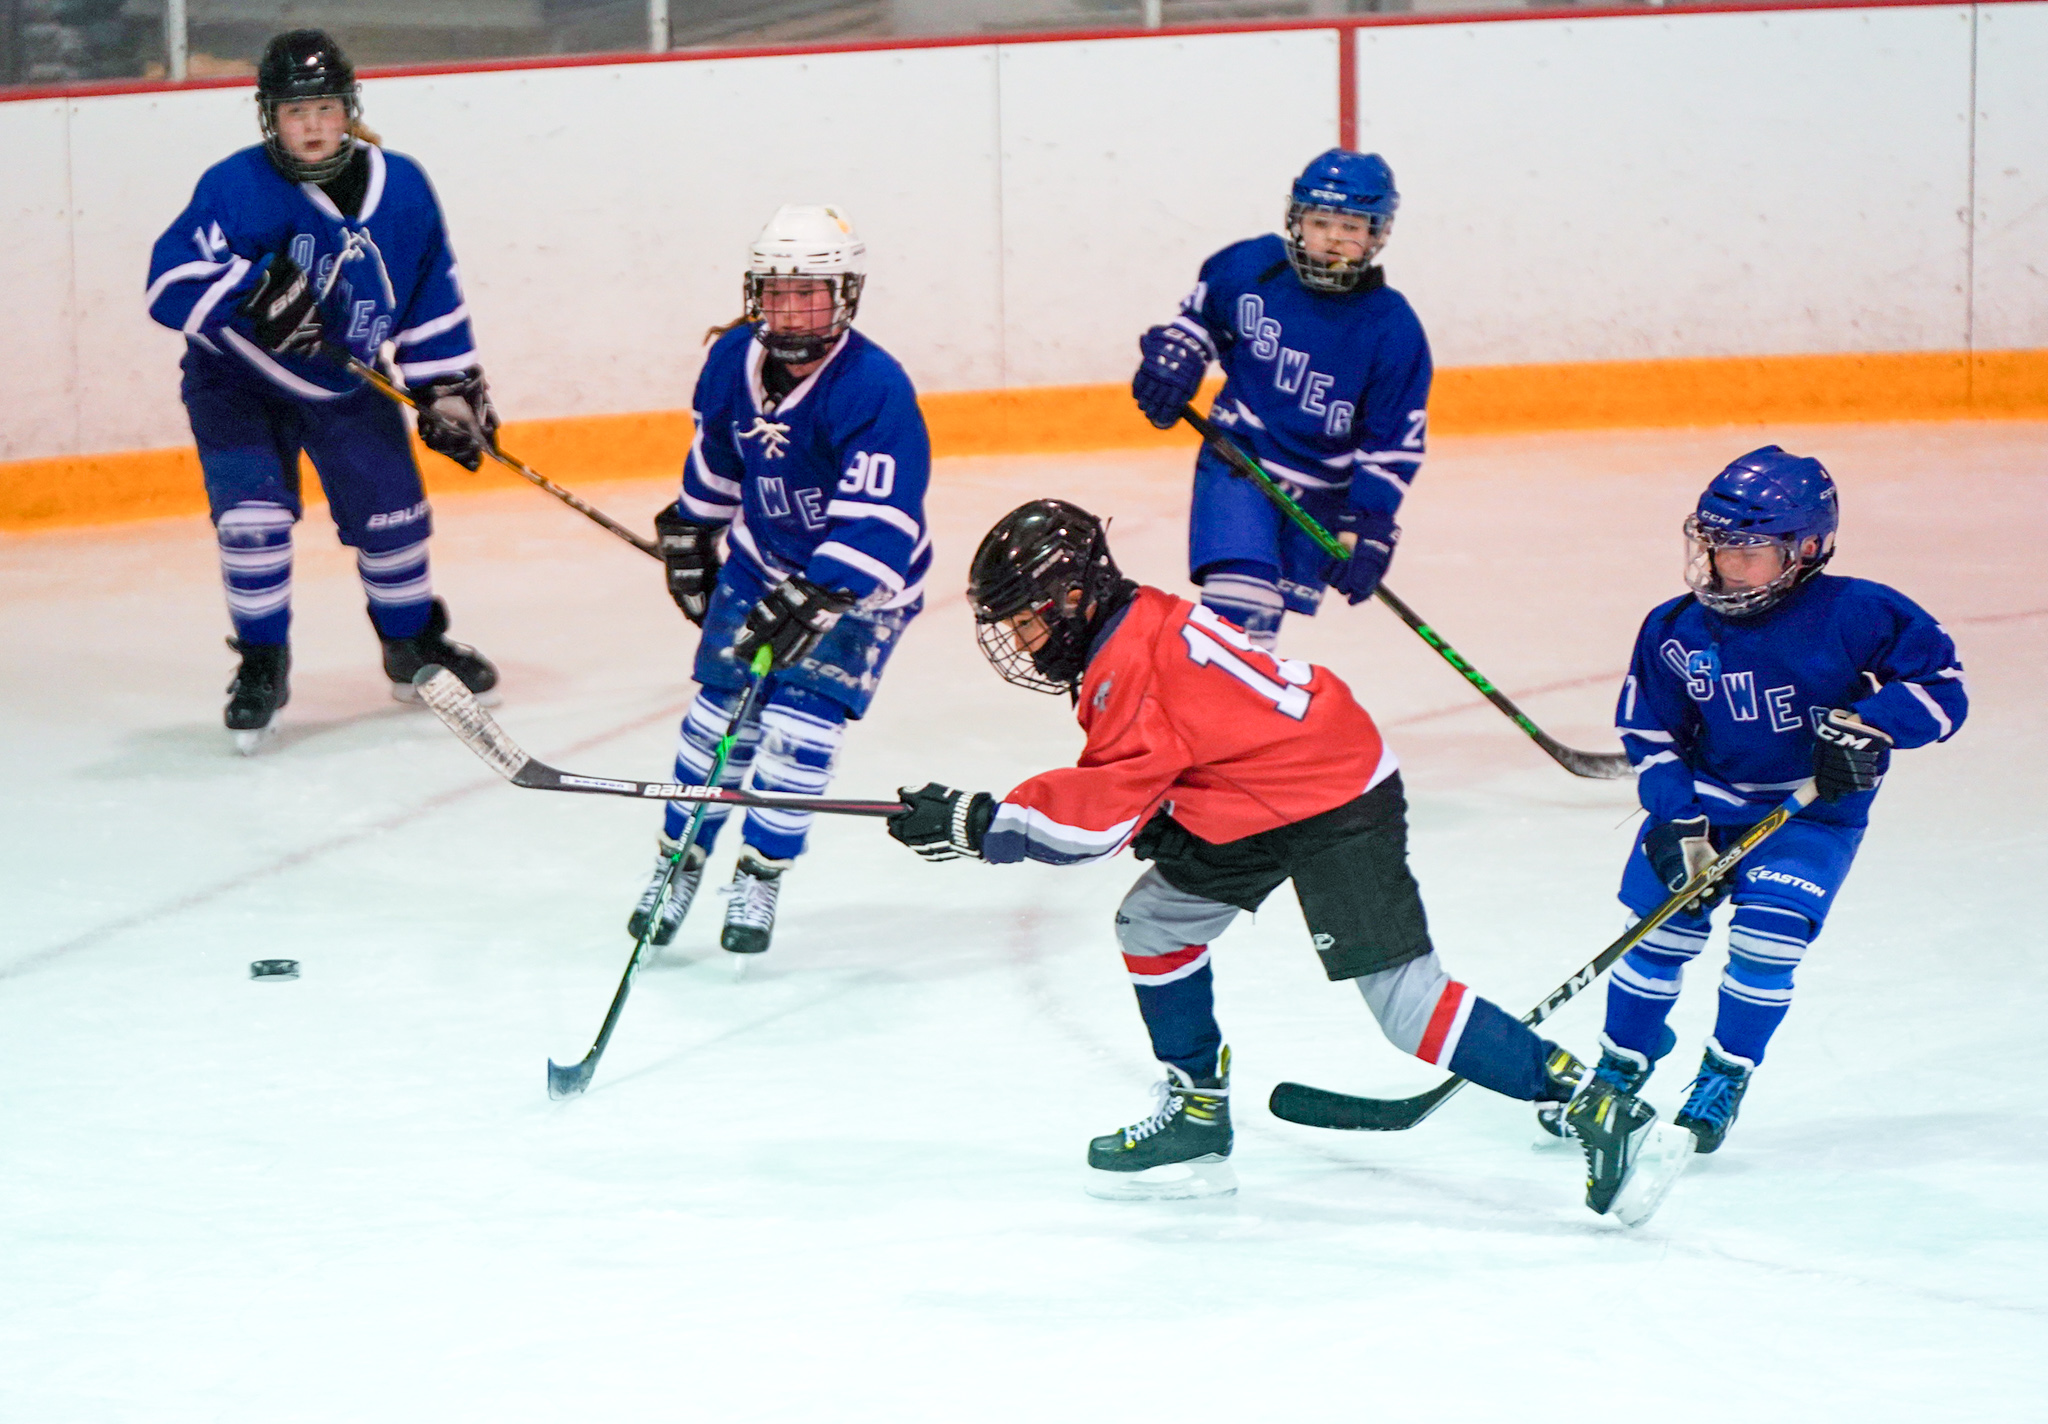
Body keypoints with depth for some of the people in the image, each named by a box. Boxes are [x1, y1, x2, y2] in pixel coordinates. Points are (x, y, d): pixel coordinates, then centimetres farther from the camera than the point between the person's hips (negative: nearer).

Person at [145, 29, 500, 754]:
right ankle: (262, 664, 1)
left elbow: (432, 297, 2)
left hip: (349, 387, 4)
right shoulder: (236, 187, -24)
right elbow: (170, 281, -30)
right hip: (239, 382, -4)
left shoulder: (400, 189, -10)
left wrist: (450, 390, 2)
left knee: (392, 512, 4)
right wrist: (255, 293, -44)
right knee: (252, 514, -19)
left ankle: (414, 643, 31)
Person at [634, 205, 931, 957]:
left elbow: (878, 523, -36)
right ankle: (678, 867, 17)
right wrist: (689, 536, 20)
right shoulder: (734, 360, -10)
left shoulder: (875, 388, -30)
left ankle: (759, 881, 5)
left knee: (799, 727, -13)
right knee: (718, 716, 1)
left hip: (862, 583, -5)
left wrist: (812, 603, -43)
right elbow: (714, 457, 12)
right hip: (760, 563, 5)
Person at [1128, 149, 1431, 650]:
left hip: (1322, 493, 1)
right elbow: (1201, 312, 15)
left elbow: (1396, 444, -9)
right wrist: (1174, 359, -4)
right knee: (1239, 591, -21)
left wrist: (1368, 529, -14)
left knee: (1266, 613, 8)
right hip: (1238, 459, -1)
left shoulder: (1393, 329, -11)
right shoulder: (1249, 267, -8)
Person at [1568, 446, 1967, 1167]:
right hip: (1704, 802, 3)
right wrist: (1679, 825, -12)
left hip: (1812, 814, -3)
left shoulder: (1856, 615, -17)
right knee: (1660, 932, -2)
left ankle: (1724, 1081, 4)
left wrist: (1869, 726, -27)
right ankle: (1621, 1067, 22)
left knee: (1765, 937, -17)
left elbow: (1941, 686, -13)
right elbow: (1651, 735, 0)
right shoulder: (1675, 631, -7)